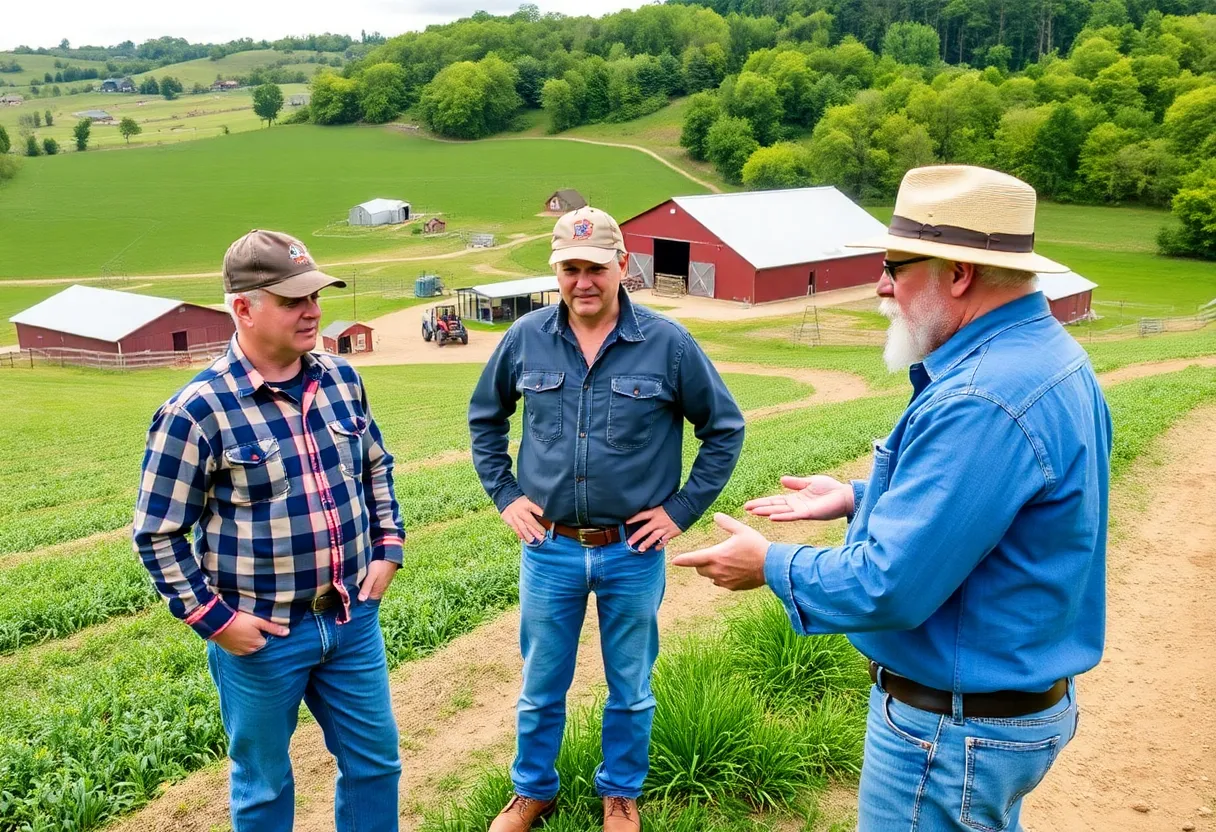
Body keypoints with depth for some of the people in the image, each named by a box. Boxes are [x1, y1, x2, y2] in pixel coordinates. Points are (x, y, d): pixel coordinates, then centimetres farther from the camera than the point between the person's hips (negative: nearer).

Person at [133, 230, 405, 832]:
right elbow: (157, 534, -10)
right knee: (264, 783, 16)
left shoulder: (342, 380, 0)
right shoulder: (197, 411, -16)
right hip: (260, 634, -4)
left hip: (353, 617, 5)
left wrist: (387, 548, 7)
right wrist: (212, 619, -11)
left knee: (375, 761, 17)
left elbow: (377, 468, 15)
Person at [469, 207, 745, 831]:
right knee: (540, 687, 16)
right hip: (549, 549, 1)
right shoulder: (526, 339, -3)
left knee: (630, 688, 16)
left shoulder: (668, 344, -9)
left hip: (634, 552, -1)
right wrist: (504, 494, 5)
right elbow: (484, 417, 13)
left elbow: (724, 427, 1)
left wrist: (683, 509, -3)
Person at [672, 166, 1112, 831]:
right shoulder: (1045, 353, 3)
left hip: (956, 731, -10)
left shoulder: (982, 402, -31)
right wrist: (858, 499, 12)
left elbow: (888, 586, -30)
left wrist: (769, 566, -14)